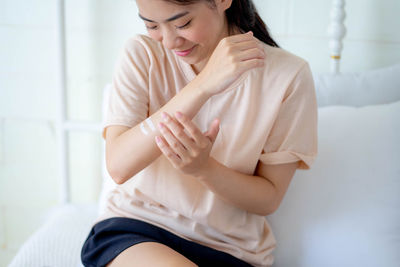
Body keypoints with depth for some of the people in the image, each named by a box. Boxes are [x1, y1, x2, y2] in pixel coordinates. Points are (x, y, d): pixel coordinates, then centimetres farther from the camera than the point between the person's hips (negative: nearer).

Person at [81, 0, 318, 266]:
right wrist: (203, 85, -27)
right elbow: (118, 167, -19)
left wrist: (203, 168, -24)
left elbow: (269, 199, -4)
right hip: (134, 229, 0)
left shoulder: (287, 75, -9)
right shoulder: (141, 54, -5)